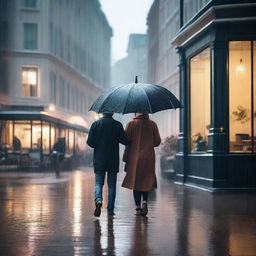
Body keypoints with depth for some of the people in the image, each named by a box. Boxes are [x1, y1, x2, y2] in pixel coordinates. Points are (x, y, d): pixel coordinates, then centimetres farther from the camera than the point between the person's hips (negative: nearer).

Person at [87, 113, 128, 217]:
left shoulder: (95, 124, -3)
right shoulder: (117, 125, -6)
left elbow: (90, 142, -5)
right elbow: (125, 141, -8)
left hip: (99, 159, 1)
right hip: (113, 160, 0)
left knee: (98, 183, 7)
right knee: (111, 185, 8)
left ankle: (98, 200, -21)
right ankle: (110, 209, 9)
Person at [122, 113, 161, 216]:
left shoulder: (131, 124, -3)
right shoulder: (152, 124, 0)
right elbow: (157, 141, 1)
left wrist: (125, 158, 1)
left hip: (134, 158, -1)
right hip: (149, 157, 1)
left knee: (135, 182, 7)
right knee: (147, 180, 14)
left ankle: (138, 207, 5)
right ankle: (145, 201, -7)